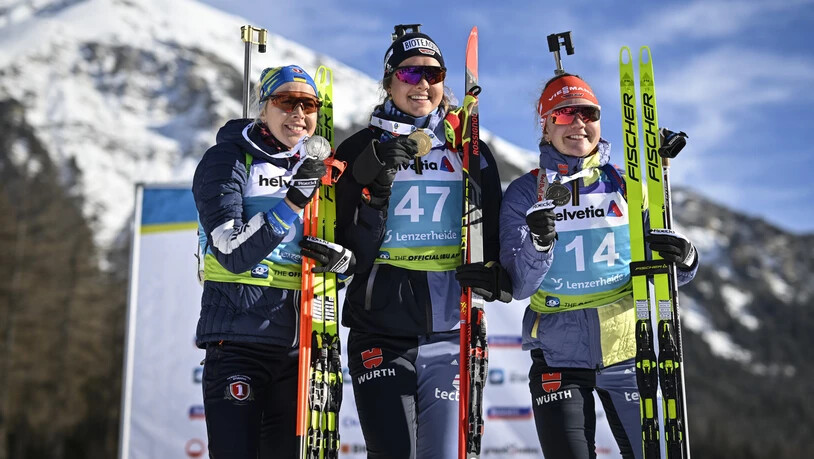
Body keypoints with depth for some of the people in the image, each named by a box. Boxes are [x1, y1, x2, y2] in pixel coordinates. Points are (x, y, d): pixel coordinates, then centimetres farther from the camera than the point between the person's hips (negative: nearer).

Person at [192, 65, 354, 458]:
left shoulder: (315, 169, 12)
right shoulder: (227, 161, -4)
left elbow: (356, 256, 16)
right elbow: (234, 254, -15)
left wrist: (340, 257, -8)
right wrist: (293, 201, -19)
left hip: (300, 347, 6)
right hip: (239, 340, -5)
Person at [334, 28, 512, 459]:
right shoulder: (361, 151, 6)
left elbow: (492, 235, 13)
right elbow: (350, 250, 0)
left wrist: (491, 275, -9)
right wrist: (374, 189, -15)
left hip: (449, 336, 1)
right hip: (380, 334, -1)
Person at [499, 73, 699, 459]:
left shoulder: (624, 185, 3)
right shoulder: (524, 194, -1)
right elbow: (518, 287, -8)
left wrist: (683, 260, -18)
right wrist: (537, 245, -27)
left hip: (627, 351, 1)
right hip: (558, 358, -1)